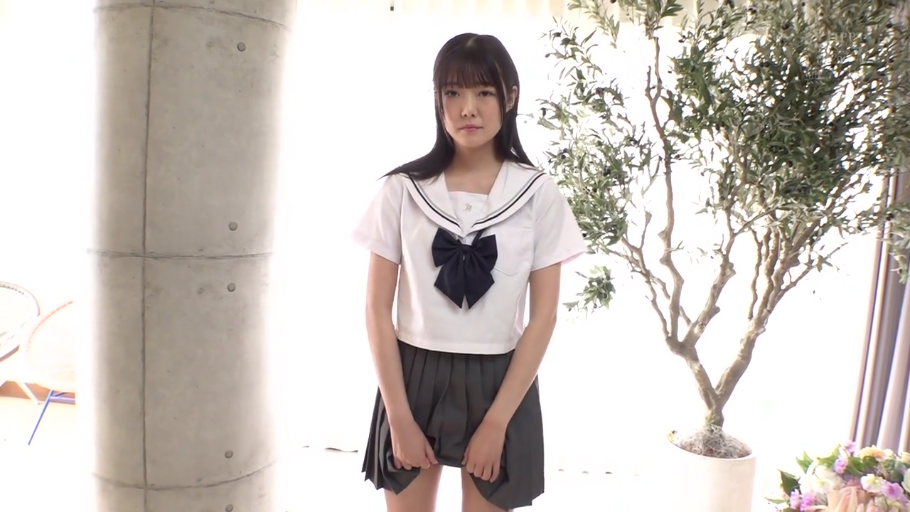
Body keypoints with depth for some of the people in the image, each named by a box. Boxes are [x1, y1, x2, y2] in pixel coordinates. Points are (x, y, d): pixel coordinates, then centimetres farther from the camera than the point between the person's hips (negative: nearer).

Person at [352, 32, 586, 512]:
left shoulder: (539, 194, -5)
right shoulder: (402, 189, -4)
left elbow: (544, 316, -5)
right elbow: (378, 310, -3)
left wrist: (496, 422, -9)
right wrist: (400, 417, -7)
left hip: (499, 383, 0)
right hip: (414, 378, 1)